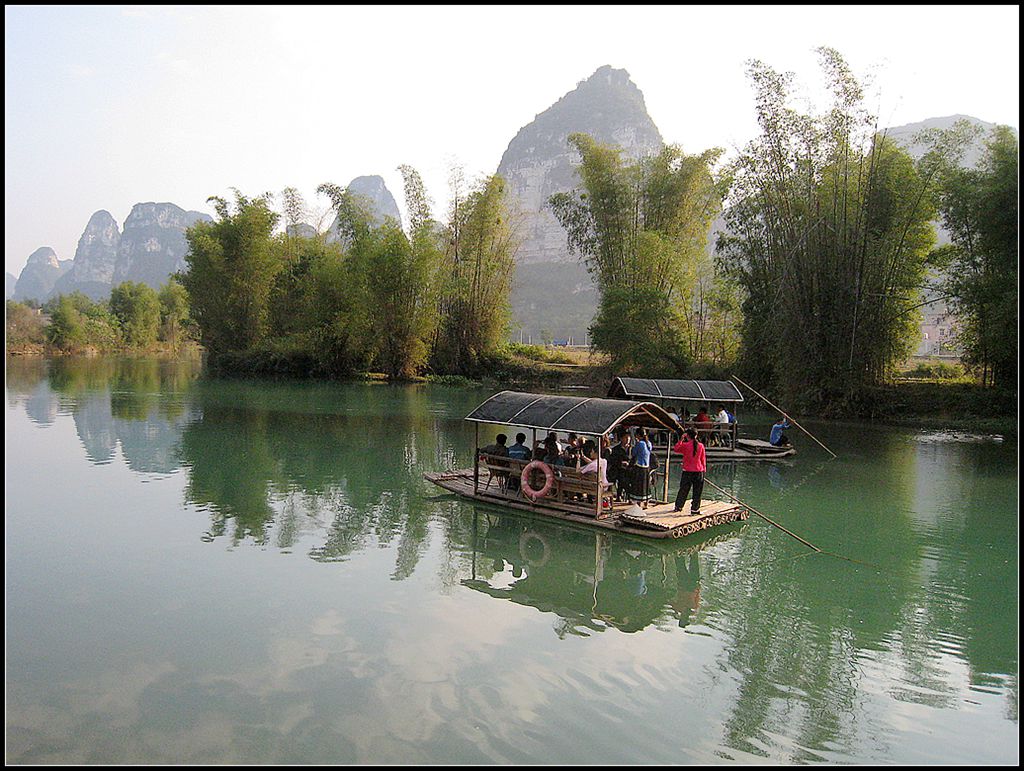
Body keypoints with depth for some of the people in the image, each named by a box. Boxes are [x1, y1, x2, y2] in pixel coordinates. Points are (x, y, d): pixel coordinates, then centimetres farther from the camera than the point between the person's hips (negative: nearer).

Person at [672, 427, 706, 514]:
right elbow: (703, 459, 6)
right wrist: (704, 469, 16)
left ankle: (678, 506, 18)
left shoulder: (685, 445, -9)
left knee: (683, 490, 10)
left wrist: (681, 439, 1)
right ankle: (694, 509, 8)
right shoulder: (701, 446, -1)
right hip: (699, 471, 1)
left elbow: (675, 449, 4)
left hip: (687, 471, -1)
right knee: (697, 492, 7)